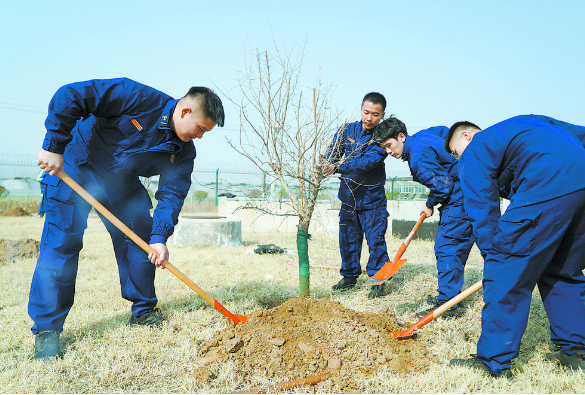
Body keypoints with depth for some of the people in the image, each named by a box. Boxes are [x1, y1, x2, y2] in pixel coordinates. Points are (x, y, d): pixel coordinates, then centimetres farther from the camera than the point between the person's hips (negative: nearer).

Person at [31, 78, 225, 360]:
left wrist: (159, 236, -25)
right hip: (73, 169, -6)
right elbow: (69, 95, -27)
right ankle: (46, 329, -1)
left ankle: (144, 311, 19)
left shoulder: (183, 153, -7)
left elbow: (172, 193, -11)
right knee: (61, 243, -10)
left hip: (121, 183, 6)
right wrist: (54, 146, -27)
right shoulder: (140, 98, -27)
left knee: (141, 239, 2)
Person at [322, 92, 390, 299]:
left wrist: (338, 167, -38)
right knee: (348, 239, 13)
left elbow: (367, 162, -26)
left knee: (375, 240, -3)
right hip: (348, 196, 4)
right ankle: (349, 276, 29)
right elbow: (333, 152, -4)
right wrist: (329, 164, -29)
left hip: (372, 198, -4)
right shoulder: (347, 130, 2)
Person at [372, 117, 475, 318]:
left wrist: (430, 204, -5)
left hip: (460, 200, -11)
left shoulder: (418, 157, -21)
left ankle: (446, 304, -7)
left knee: (446, 248, -9)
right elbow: (446, 131, 23)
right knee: (456, 248, 15)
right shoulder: (422, 135, 9)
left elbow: (443, 184, -23)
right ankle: (450, 295, 24)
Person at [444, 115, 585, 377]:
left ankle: (494, 362, 4)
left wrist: (492, 256, 8)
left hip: (548, 187, -8)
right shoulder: (522, 124, 33)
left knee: (507, 275, -1)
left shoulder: (474, 153, 12)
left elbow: (482, 211, 3)